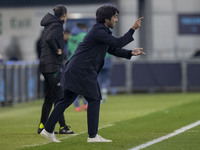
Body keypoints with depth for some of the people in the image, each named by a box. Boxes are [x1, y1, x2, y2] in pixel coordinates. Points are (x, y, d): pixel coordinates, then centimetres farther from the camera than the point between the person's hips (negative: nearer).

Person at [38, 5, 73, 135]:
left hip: (45, 65, 9)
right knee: (59, 96, -7)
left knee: (49, 97, 12)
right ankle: (63, 126, -7)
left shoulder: (49, 25, 17)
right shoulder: (57, 25, -11)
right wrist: (57, 51, -16)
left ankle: (42, 126, 13)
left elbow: (45, 40, 23)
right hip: (53, 66, -9)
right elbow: (50, 39, -28)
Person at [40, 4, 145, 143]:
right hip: (82, 71, -10)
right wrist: (133, 29, -14)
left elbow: (113, 49, 21)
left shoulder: (102, 31, 18)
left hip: (74, 69, 10)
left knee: (67, 100, 11)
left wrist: (131, 53, 9)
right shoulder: (98, 32, -15)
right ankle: (93, 135, -1)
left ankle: (48, 130, 13)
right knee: (94, 100, -3)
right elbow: (118, 43, -19)